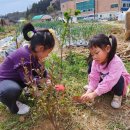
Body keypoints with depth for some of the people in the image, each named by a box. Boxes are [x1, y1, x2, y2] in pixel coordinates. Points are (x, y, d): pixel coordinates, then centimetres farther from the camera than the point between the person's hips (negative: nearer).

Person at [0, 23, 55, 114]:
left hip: (16, 78, 8)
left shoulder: (33, 53, -9)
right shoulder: (24, 55, -34)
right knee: (12, 90, -42)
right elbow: (29, 81, -28)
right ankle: (13, 107, -6)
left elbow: (41, 71, 3)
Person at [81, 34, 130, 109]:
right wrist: (89, 91, -33)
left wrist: (94, 94, -45)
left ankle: (118, 96, -9)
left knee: (119, 79, -38)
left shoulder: (116, 63, -39)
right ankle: (94, 86, 8)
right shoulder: (96, 61, -21)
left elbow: (109, 82, -43)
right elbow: (94, 77, -19)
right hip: (104, 80, 5)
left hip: (117, 82, -4)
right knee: (91, 69, -11)